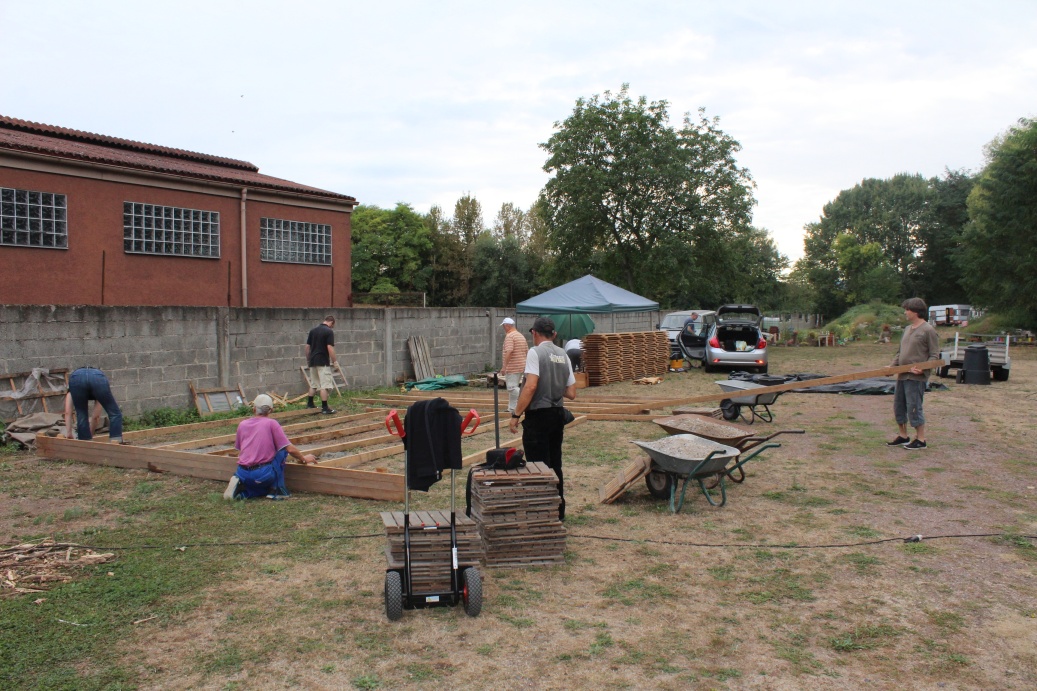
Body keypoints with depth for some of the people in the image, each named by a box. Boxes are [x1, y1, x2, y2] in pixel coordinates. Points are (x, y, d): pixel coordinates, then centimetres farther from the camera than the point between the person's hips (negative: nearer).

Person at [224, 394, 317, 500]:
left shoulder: (242, 424, 14)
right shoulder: (271, 423, 0)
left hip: (243, 474, 6)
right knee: (282, 449, 15)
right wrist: (304, 459, 15)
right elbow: (290, 449, -3)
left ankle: (240, 486, 2)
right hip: (263, 474, -5)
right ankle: (277, 489, 9)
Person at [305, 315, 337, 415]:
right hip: (323, 362, -7)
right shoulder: (329, 332, -10)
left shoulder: (313, 330, 10)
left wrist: (308, 360, 22)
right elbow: (330, 348, -17)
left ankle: (310, 404, 26)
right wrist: (335, 361, -11)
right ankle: (324, 408, -5)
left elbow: (307, 347, 12)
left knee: (313, 384, 20)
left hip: (313, 361, 7)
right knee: (325, 385, -4)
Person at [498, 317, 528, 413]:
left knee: (512, 388, -8)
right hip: (521, 366, 9)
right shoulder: (521, 336, 15)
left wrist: (504, 367, -24)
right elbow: (527, 351, 17)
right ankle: (512, 409, 16)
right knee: (512, 388, 14)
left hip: (512, 367, -9)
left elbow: (509, 352, -24)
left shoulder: (509, 336, -13)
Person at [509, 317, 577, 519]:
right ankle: (558, 511, 24)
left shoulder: (535, 352, -10)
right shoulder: (563, 355, 10)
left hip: (538, 416, -7)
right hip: (558, 414, 7)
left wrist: (516, 414, -17)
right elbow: (571, 393, 8)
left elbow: (531, 386, -21)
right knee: (555, 465, 16)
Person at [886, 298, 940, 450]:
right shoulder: (908, 329, 16)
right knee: (898, 406, 13)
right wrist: (892, 366, 10)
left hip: (916, 377, -8)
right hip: (902, 375, 8)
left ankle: (920, 439, 6)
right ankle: (903, 436, 25)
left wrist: (923, 369, -24)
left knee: (914, 407, -5)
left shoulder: (928, 330, -9)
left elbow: (934, 355, -11)